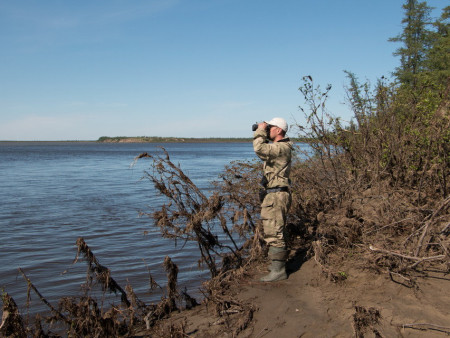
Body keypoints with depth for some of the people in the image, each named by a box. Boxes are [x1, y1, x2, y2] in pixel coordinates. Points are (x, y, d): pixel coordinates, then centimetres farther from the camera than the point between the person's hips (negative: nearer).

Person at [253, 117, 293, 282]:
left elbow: (259, 149, -30)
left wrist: (260, 130, -14)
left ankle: (278, 271, -3)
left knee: (274, 233, -8)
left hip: (277, 196, -11)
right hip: (273, 195, 11)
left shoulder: (282, 148, -16)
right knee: (273, 232, 19)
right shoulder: (276, 147, 16)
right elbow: (263, 151, 31)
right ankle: (278, 264, 30)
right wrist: (261, 133, 17)